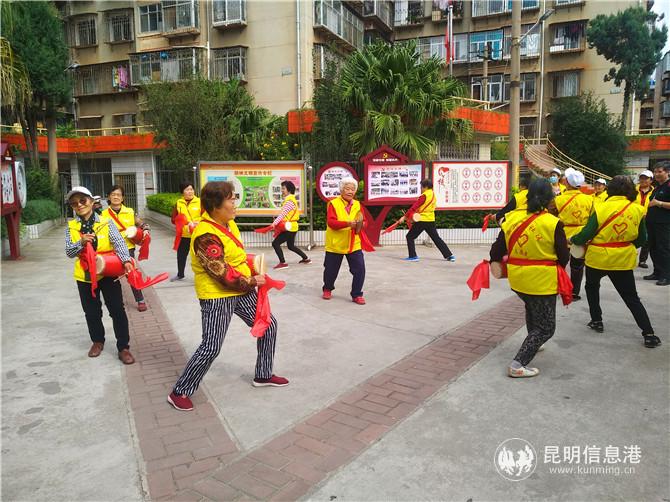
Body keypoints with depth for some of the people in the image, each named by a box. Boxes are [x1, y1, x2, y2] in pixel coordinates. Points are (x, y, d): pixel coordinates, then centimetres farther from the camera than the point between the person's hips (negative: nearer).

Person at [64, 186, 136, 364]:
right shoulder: (71, 227, 0)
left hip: (108, 273, -2)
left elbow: (119, 242, -19)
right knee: (92, 313, 16)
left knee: (117, 311, 0)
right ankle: (97, 341, 38)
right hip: (85, 276, 3)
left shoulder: (106, 223, -7)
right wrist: (81, 243, -25)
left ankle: (123, 347, 10)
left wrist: (126, 260, -36)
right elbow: (69, 252, -5)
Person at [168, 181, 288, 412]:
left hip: (241, 290, 9)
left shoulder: (228, 223, 4)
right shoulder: (206, 236, -25)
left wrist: (252, 270, 3)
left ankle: (263, 375, 31)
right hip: (217, 296, -9)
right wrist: (252, 281, -13)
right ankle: (179, 393, 16)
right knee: (211, 348, -4)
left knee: (268, 325, 14)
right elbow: (223, 274, -25)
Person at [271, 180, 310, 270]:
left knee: (275, 243, -9)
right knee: (291, 246, 22)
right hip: (291, 227, 10)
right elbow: (285, 214, 11)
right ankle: (306, 259, 31)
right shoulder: (290, 199, 14)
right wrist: (277, 223, -1)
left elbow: (283, 213, -28)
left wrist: (275, 223, -35)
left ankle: (283, 263, -5)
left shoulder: (290, 201, -17)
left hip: (290, 228, -10)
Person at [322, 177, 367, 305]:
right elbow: (331, 222, -19)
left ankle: (356, 295, 10)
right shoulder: (333, 204, -9)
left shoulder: (357, 204, 6)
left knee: (360, 269, -5)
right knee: (331, 270, 11)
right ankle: (327, 289, 38)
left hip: (354, 245, 3)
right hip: (335, 245, -3)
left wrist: (360, 224, -15)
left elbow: (362, 222, 9)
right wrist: (347, 223, -31)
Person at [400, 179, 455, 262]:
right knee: (436, 238, 16)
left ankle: (413, 256, -4)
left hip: (422, 221, -8)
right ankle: (449, 255, 15)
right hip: (431, 220, 8)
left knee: (410, 237, 2)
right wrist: (416, 213, 6)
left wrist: (405, 216, -15)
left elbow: (414, 207, -17)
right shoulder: (433, 195, 13)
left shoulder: (424, 195, -13)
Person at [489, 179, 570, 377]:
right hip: (542, 281, -5)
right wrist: (555, 267, 17)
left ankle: (532, 344, 47)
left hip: (516, 279, 5)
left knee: (532, 307, 35)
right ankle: (517, 364, -1)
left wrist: (494, 259, 23)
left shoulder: (511, 218, -5)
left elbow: (497, 250, 0)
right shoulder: (553, 223, -15)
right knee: (545, 327, 9)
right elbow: (564, 258, -6)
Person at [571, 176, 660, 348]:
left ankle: (596, 321, 27)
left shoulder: (601, 208, -14)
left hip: (598, 257, -2)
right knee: (631, 297, 11)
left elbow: (587, 233, -13)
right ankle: (649, 334, 6)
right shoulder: (637, 210, -5)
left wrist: (573, 239, 6)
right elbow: (641, 238, 3)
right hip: (623, 260, 2)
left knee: (592, 287, 25)